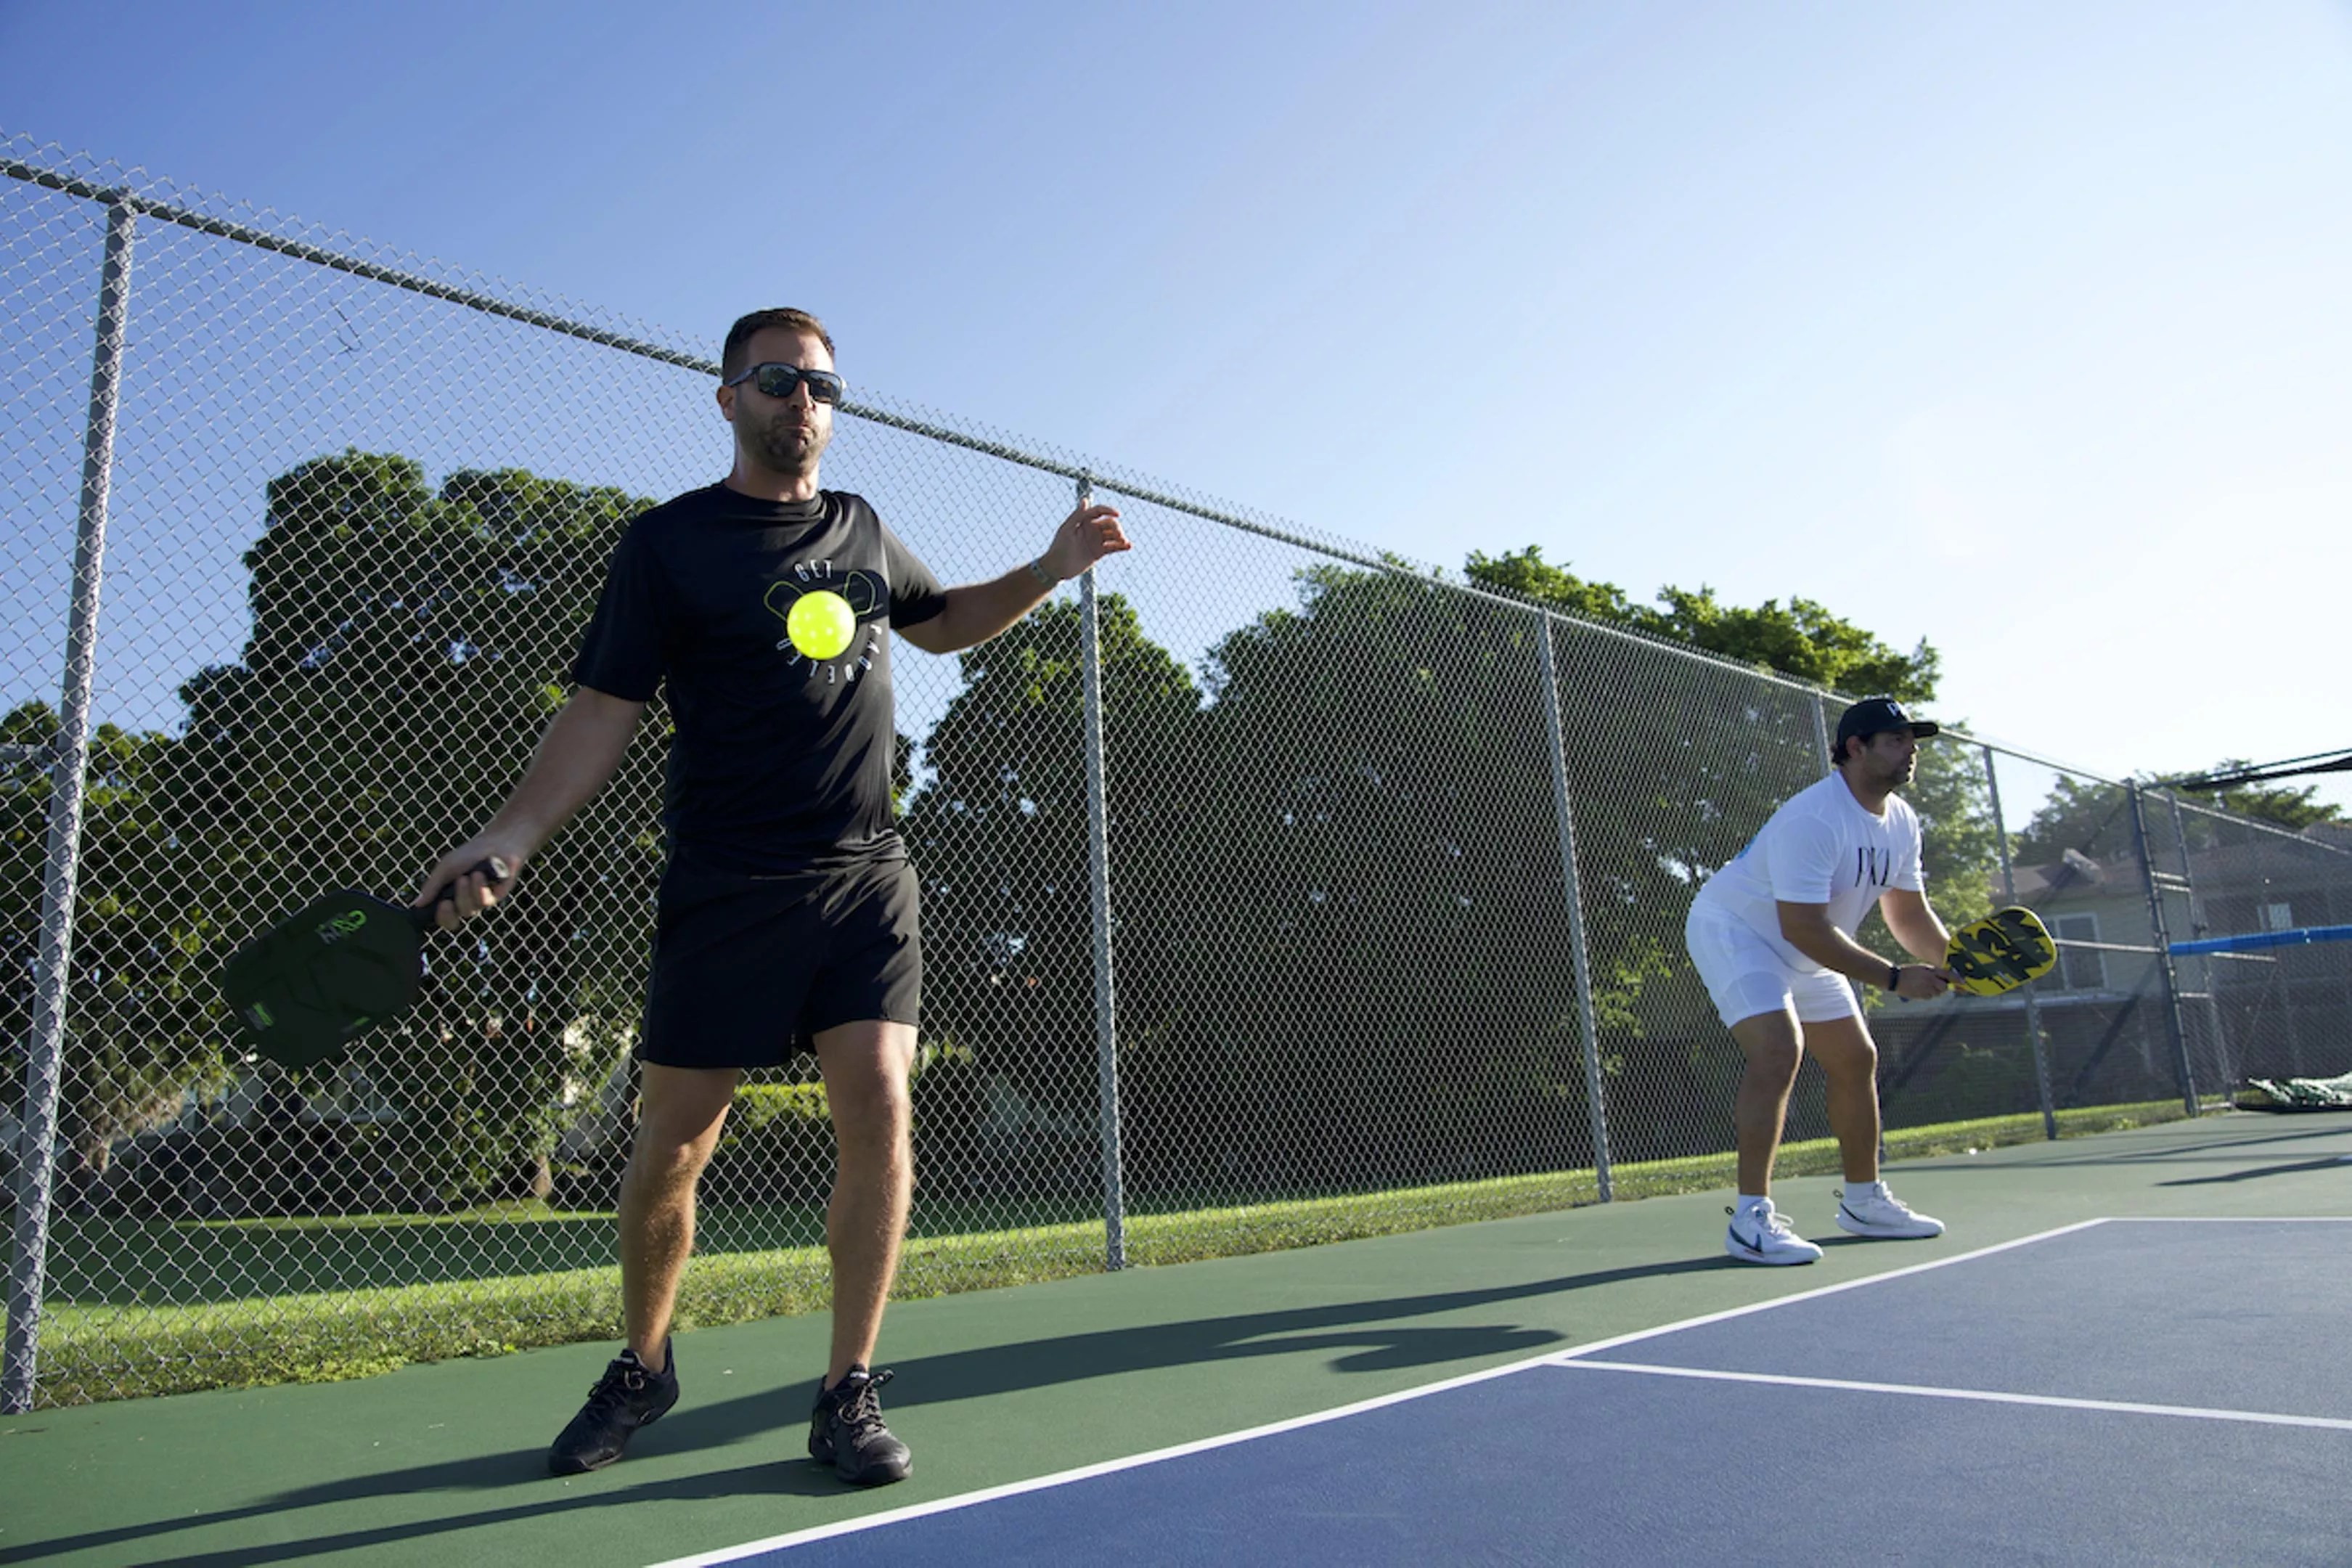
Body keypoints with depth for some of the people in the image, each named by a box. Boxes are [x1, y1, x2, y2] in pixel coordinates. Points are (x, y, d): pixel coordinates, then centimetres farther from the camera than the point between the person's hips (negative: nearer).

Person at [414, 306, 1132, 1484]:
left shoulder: (863, 533, 16)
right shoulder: (667, 543, 2)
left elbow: (943, 622, 33)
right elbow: (604, 707, -2)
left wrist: (1052, 569, 19)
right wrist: (512, 834, -15)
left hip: (866, 876, 3)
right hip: (726, 891, -3)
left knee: (877, 1109, -11)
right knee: (671, 1145, 2)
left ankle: (849, 1393, 5)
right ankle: (643, 1367, 29)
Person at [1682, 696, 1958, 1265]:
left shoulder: (1901, 822, -1)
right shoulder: (1812, 820, -31)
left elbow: (1909, 914, 7)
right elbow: (1804, 928, -34)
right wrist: (1894, 978, -32)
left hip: (1806, 956, 10)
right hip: (1733, 928, -10)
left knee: (1857, 1060, 12)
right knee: (1779, 1049, -27)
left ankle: (1863, 1201, 30)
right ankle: (1751, 1219, -25)